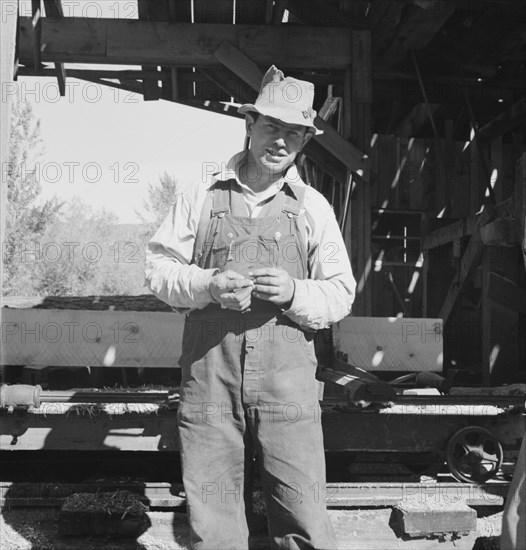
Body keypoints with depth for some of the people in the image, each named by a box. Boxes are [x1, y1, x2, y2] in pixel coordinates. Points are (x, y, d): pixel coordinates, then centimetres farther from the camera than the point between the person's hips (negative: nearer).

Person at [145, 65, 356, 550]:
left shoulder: (314, 208, 11)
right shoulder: (201, 197, 10)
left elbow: (340, 294, 9)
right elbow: (158, 267, 8)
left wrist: (293, 293, -12)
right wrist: (208, 286, -11)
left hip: (287, 386, 0)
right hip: (208, 379, 0)